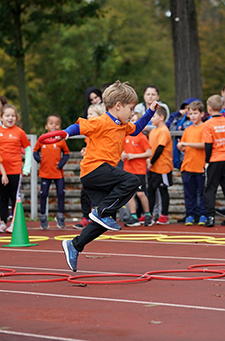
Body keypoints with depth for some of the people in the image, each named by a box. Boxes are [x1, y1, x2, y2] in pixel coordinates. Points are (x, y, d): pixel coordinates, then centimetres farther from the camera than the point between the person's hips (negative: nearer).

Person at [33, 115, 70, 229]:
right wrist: (37, 157, -10)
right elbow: (35, 150, 9)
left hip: (58, 173, 0)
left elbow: (66, 153, 5)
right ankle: (43, 217, 15)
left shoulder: (61, 140, -3)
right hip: (45, 172, 0)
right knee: (43, 194, 3)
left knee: (61, 193, -1)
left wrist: (62, 162, -9)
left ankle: (60, 216, 15)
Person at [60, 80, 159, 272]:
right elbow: (78, 127, -13)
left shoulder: (122, 126, 18)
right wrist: (65, 133, -32)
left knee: (105, 221, 7)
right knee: (132, 181, -25)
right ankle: (101, 212, -21)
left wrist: (150, 112, 30)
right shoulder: (102, 122, -10)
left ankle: (75, 245, 12)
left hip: (102, 173, 9)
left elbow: (136, 129, 37)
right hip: (93, 169, -9)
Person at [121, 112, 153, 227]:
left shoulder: (142, 137, -8)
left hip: (139, 170, -6)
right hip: (128, 169, 6)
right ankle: (133, 217, 7)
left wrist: (134, 156, -15)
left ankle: (148, 215, 10)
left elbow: (149, 153, -11)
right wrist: (122, 154, 2)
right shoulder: (126, 136, 9)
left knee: (140, 193, -6)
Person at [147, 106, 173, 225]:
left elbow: (160, 149, -19)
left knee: (163, 190, 0)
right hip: (152, 167, 9)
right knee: (151, 190, 11)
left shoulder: (164, 131, -15)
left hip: (162, 167, -9)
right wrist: (148, 159, 3)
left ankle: (164, 216, 7)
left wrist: (151, 162, -15)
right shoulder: (153, 131, 12)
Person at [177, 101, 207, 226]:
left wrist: (186, 143, -16)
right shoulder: (187, 130, 14)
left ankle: (203, 215, 8)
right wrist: (181, 147, -4)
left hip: (201, 166, -5)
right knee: (189, 193, 7)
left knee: (203, 192, 1)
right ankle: (190, 215, 12)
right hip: (187, 166, 5)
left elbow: (203, 145, -15)